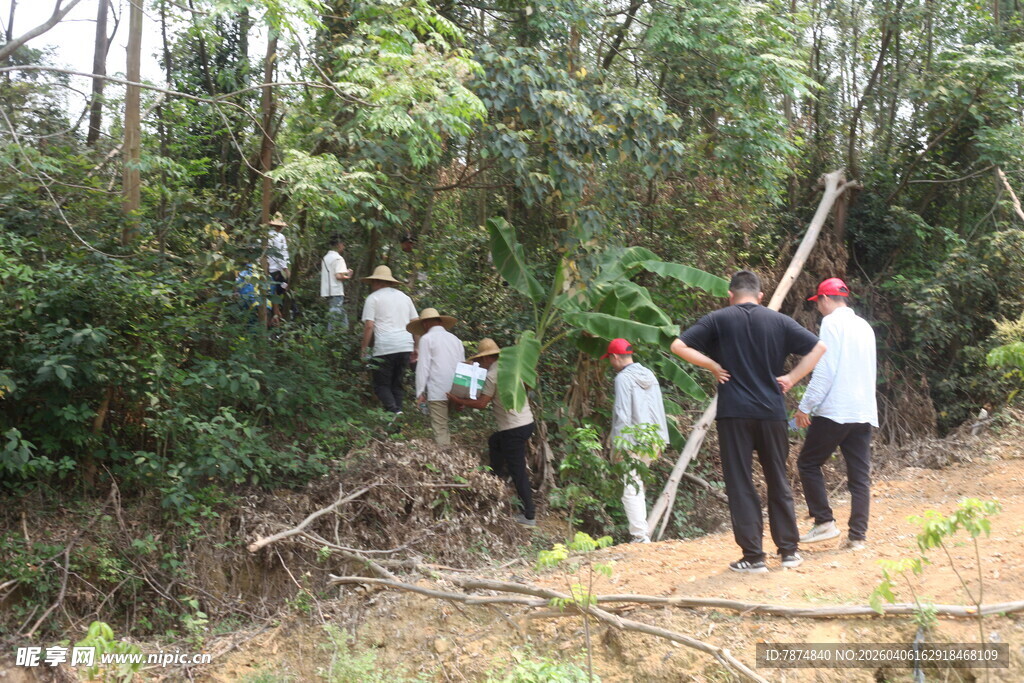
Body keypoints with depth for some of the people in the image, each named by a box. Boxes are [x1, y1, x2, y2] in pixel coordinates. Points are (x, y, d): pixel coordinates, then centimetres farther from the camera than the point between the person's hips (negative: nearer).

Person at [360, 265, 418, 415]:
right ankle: (398, 411, 8)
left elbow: (369, 326, -7)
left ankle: (393, 411, -18)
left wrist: (363, 349, 0)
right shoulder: (404, 297, 18)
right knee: (398, 383, 14)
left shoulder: (373, 298, 2)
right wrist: (415, 347, 22)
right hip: (405, 346, 5)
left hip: (384, 348, -5)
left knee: (381, 385, 2)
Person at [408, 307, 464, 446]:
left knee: (440, 430, -5)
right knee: (451, 428, 9)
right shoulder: (455, 339, 17)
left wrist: (420, 392, 0)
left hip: (437, 393, -5)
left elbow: (423, 367, -4)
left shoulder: (427, 338, 1)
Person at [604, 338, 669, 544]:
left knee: (630, 490, -5)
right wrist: (660, 441, 20)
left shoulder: (623, 378, -11)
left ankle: (640, 536, -10)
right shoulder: (649, 375, 12)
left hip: (632, 442, -8)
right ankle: (641, 532, 19)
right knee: (637, 486, 17)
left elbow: (623, 415, -17)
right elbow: (659, 409, 15)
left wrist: (618, 446, -14)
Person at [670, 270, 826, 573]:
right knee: (778, 481, 15)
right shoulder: (779, 321, 7)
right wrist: (792, 378, 6)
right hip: (772, 412, 3)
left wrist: (713, 366, 0)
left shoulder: (718, 319, 0)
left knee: (740, 484, 3)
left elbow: (679, 346, -7)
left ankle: (753, 556, 3)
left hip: (734, 412, -2)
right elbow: (818, 347, 6)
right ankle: (789, 550, 20)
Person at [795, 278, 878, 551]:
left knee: (808, 463, 5)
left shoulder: (832, 323, -7)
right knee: (860, 475, 6)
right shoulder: (864, 326, 17)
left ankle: (824, 522, 0)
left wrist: (806, 406, -10)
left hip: (835, 410, -7)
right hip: (864, 412, 7)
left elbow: (825, 371, -14)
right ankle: (857, 535, 5)